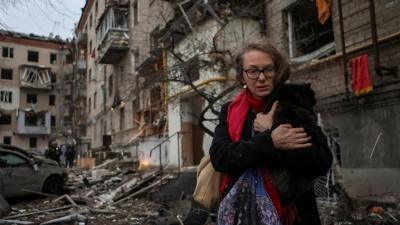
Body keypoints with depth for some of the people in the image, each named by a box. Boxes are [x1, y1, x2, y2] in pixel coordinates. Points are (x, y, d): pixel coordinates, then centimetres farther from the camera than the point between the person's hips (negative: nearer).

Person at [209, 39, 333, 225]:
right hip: (240, 210, 2)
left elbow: (322, 162, -15)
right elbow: (218, 156, -13)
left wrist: (268, 132, -17)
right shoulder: (230, 111, 2)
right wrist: (271, 141, -22)